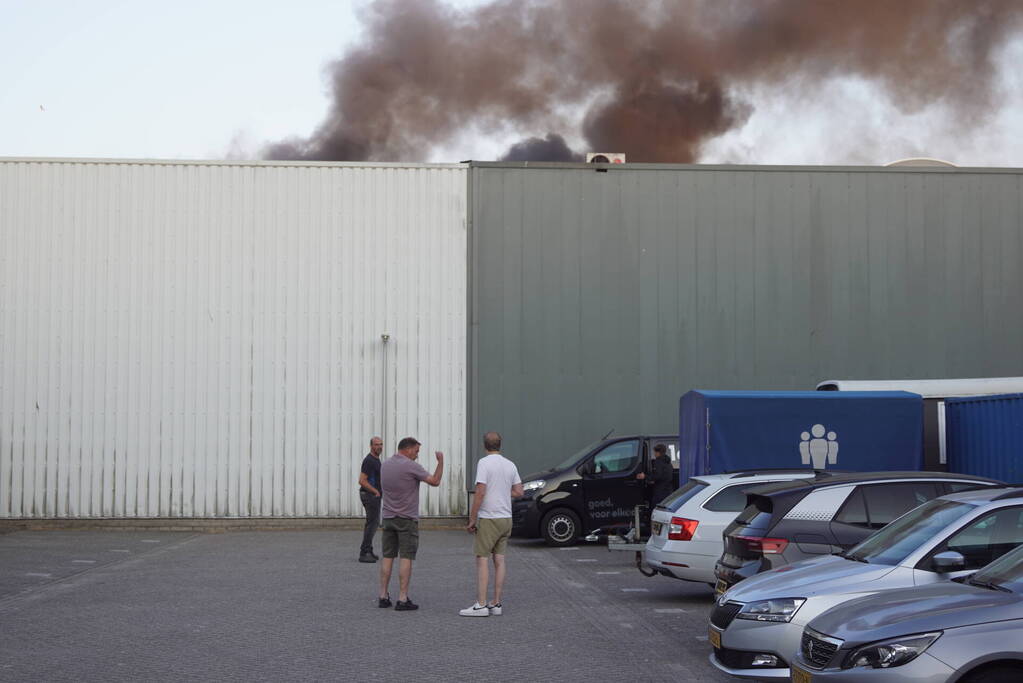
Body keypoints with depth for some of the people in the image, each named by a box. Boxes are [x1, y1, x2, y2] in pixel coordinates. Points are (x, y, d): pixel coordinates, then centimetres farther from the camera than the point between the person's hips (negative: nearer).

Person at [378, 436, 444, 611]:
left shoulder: (384, 465, 5)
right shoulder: (411, 466, -15)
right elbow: (435, 481, -8)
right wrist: (441, 461, 4)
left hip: (388, 518, 6)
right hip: (407, 518, -6)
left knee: (387, 557, 9)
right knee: (406, 558, -3)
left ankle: (384, 597, 9)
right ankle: (402, 599, -6)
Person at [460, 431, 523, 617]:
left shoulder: (484, 463, -11)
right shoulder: (510, 465, 9)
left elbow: (480, 493, -16)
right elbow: (518, 492, 11)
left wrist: (472, 520, -11)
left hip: (488, 518, -7)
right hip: (506, 518, 7)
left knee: (482, 560, -4)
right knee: (499, 560, 8)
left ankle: (481, 605, -7)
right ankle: (496, 604, 9)